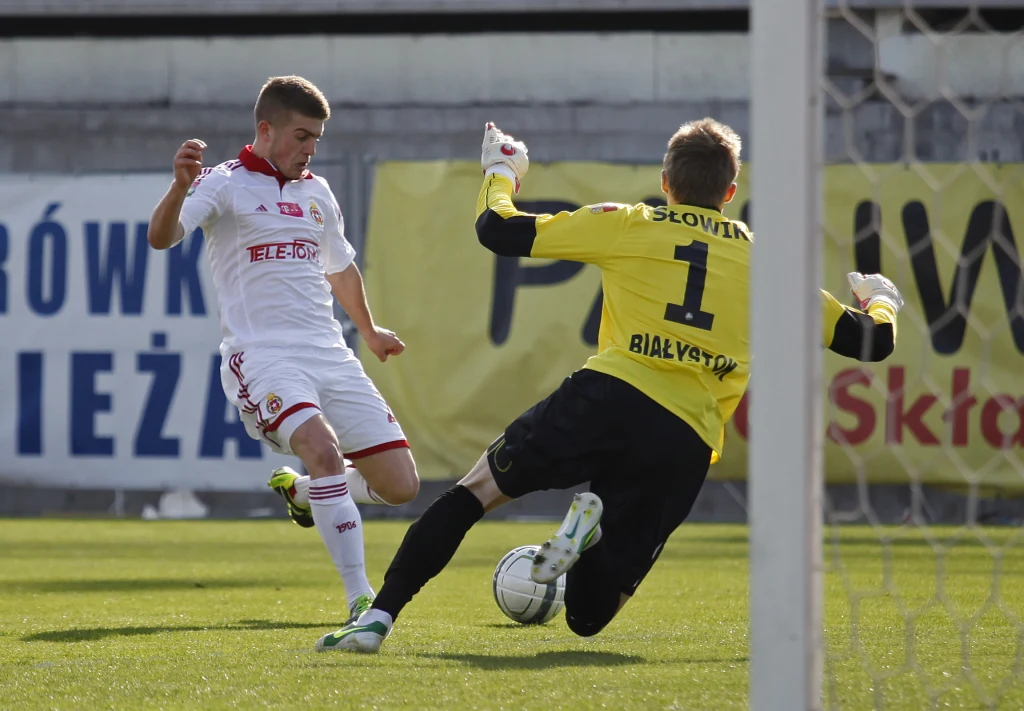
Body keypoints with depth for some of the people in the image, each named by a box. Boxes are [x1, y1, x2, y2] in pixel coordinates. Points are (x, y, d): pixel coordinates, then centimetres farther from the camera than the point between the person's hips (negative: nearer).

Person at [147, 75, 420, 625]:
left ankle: (301, 492, 27)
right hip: (262, 357, -6)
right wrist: (181, 187, -38)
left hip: (331, 355, 6)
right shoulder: (225, 184, 0)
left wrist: (368, 331, 49)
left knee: (400, 485, -3)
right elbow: (161, 237, -18)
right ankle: (360, 599, -28)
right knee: (324, 447, -32)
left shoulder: (316, 193, 19)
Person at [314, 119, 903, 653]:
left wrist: (501, 173, 36)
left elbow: (498, 231, 14)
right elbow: (872, 342, 24)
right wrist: (881, 301, 48)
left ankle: (379, 617, -5)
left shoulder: (628, 225, 13)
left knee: (475, 491, 16)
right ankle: (598, 528, -23)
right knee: (588, 617, 12)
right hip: (686, 447, 2)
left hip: (609, 395, -2)